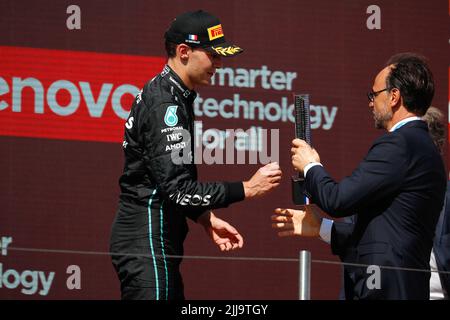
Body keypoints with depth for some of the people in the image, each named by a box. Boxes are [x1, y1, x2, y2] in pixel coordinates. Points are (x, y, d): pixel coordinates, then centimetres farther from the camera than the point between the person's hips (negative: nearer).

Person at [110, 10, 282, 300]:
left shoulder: (177, 98, 15)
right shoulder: (164, 104, -17)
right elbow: (177, 189, -22)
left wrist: (207, 219, 11)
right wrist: (246, 189, -19)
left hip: (159, 244, 10)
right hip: (145, 244, -10)